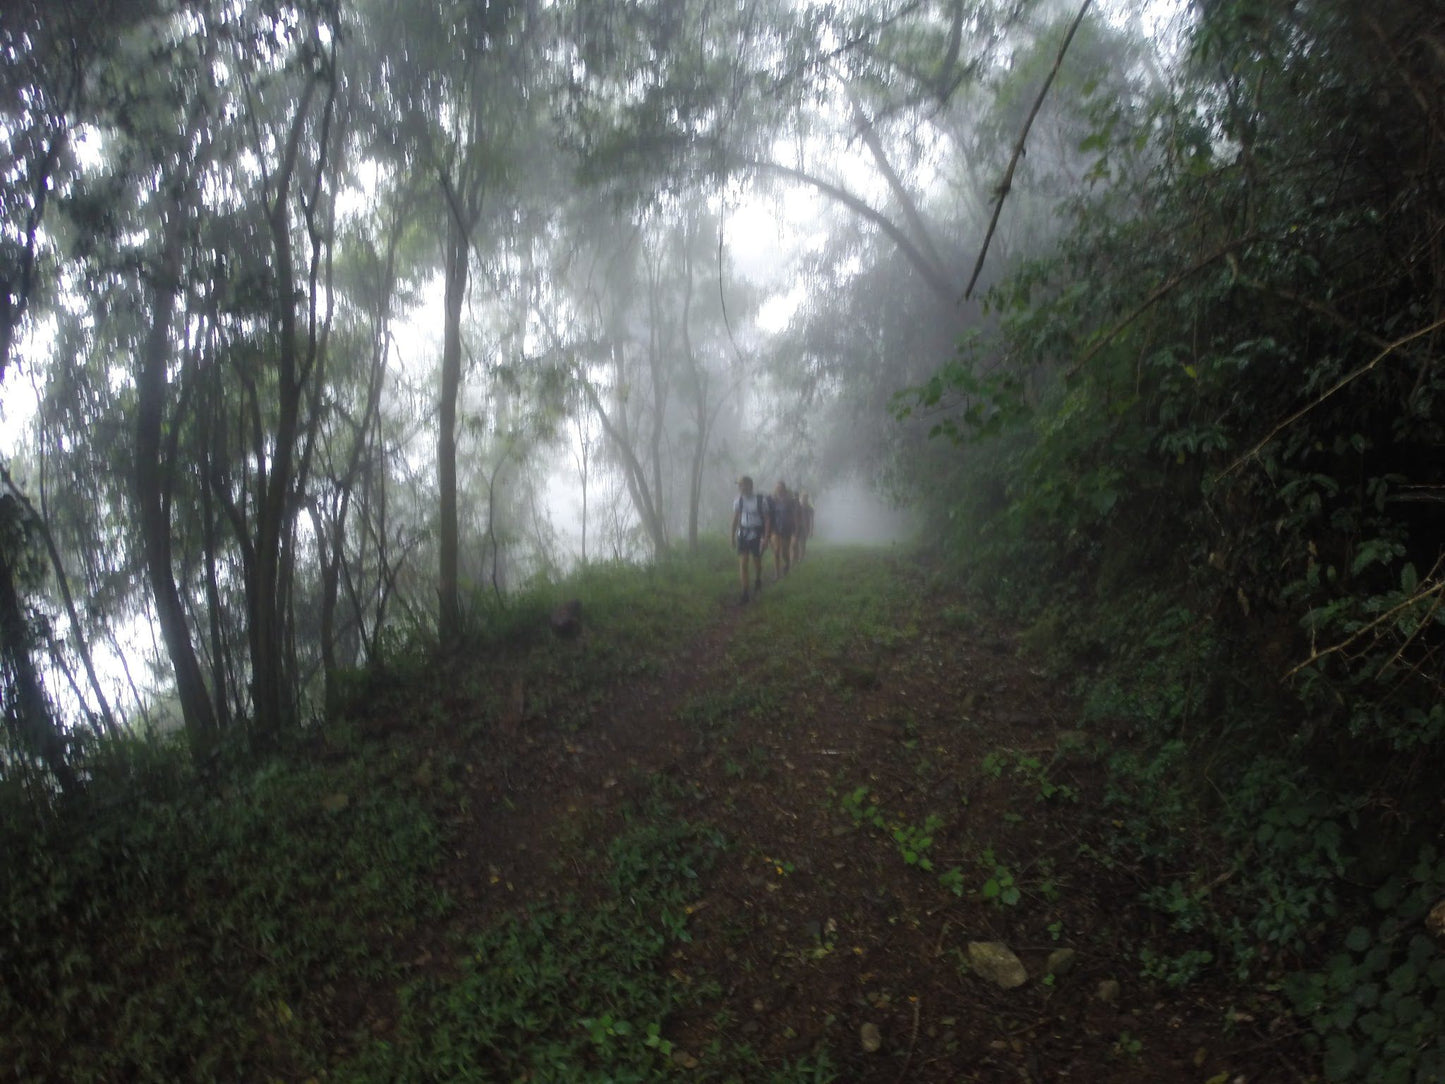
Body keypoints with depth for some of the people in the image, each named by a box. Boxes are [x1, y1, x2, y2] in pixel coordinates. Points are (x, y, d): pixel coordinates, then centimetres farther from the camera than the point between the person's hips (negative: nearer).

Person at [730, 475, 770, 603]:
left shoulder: (760, 500, -10)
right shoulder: (738, 500, -2)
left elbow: (767, 519, -5)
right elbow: (735, 519, 8)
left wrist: (766, 537, -11)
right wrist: (733, 536, 11)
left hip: (756, 534, -2)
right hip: (743, 533, 2)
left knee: (757, 561, 12)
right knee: (742, 562, -9)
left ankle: (757, 580, 44)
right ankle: (745, 592, -7)